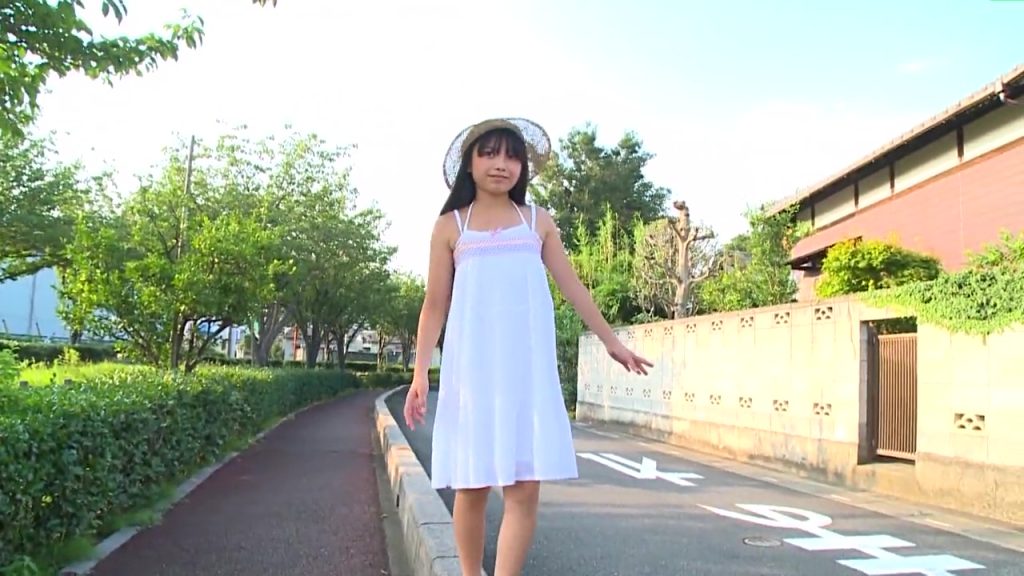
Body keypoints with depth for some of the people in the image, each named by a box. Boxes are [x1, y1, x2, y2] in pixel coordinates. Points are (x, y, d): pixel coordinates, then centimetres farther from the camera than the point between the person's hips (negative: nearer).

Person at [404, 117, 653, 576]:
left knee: (525, 487, -7)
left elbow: (572, 287, 15)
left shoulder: (538, 221, 12)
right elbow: (435, 304, 6)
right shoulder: (450, 226, 8)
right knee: (472, 487, 4)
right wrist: (420, 373, -2)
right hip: (472, 366, -1)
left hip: (528, 367, 1)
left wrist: (612, 342, 16)